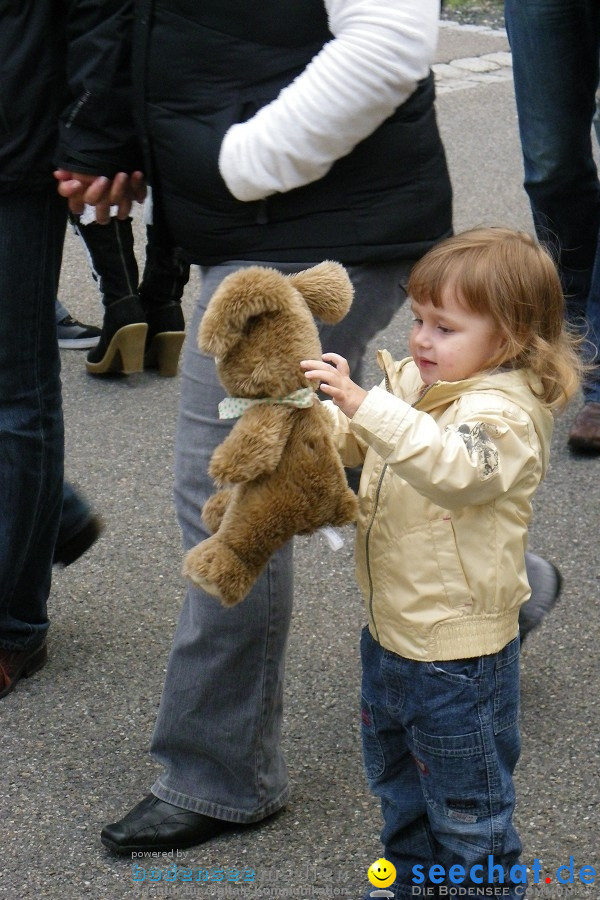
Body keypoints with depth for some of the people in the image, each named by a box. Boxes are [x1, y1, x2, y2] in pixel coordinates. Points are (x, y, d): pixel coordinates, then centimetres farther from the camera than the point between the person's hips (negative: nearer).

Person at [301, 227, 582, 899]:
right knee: (396, 779, 29)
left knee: (467, 808, 8)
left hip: (458, 651, -9)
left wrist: (364, 402, -49)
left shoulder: (504, 412, -24)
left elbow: (456, 469, -44)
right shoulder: (414, 381, 2)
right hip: (390, 629, 9)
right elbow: (349, 441, 14)